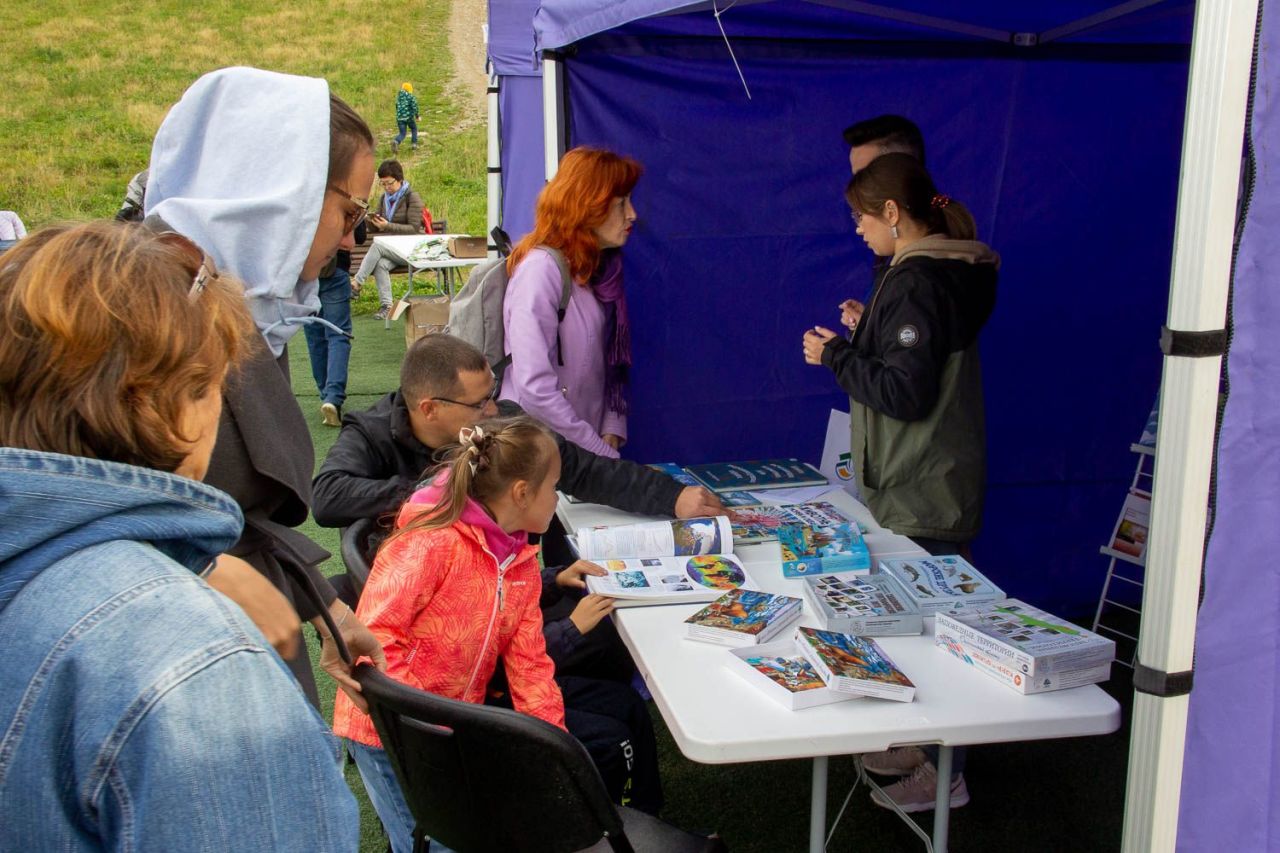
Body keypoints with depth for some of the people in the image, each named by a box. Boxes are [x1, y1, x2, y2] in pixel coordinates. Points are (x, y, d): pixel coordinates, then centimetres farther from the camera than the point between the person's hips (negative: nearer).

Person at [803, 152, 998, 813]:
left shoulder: (916, 282, -19)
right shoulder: (945, 274, 13)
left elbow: (907, 392, -22)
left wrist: (836, 354, -13)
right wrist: (864, 337, 16)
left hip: (921, 495, -10)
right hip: (929, 485, 10)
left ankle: (943, 773, 10)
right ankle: (923, 744, 31)